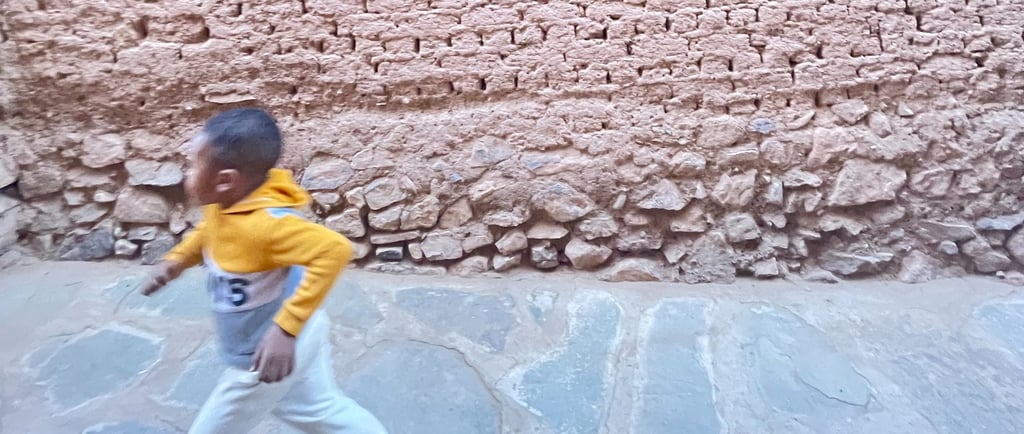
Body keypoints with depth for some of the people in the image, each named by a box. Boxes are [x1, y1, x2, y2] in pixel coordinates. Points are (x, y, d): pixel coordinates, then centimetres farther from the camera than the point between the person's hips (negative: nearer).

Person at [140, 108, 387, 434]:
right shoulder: (224, 204, -7)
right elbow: (209, 231, 17)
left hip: (269, 354, -8)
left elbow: (334, 250, -47)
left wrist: (286, 328, -48)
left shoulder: (262, 221, -37)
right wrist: (178, 259, 0)